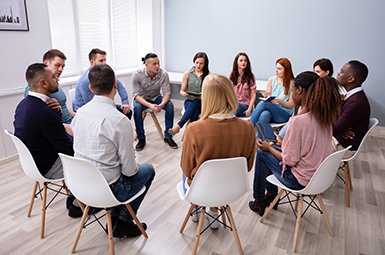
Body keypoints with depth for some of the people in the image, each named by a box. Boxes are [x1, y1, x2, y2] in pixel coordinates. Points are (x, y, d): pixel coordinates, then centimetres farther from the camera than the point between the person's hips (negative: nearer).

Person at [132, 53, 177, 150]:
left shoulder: (164, 74, -20)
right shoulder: (137, 74, -23)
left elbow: (167, 93, -18)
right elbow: (136, 95, -24)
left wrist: (161, 104, -41)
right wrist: (149, 105, -42)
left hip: (156, 98, 2)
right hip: (142, 99, -1)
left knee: (169, 105, -27)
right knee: (137, 107, -35)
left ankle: (168, 137, -13)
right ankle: (141, 139, -17)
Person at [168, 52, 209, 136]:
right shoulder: (187, 74, 9)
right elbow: (181, 91, 10)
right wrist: (184, 93, -15)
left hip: (203, 103, -1)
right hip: (189, 101, 2)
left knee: (195, 102, -38)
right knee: (194, 113, -35)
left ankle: (178, 126, -45)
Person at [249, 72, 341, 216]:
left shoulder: (297, 121, -30)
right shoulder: (325, 116, -4)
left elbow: (289, 160, -21)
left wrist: (269, 148, -5)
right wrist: (284, 144, 15)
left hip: (301, 181, -8)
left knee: (262, 153, 8)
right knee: (273, 149, 19)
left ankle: (258, 201, 25)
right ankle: (271, 194, 33)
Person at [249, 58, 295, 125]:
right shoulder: (271, 80, 10)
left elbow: (290, 105, -3)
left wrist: (278, 100, -20)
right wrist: (266, 97, -10)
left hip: (285, 114, -3)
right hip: (271, 110, 3)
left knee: (262, 103, -29)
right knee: (264, 115, -36)